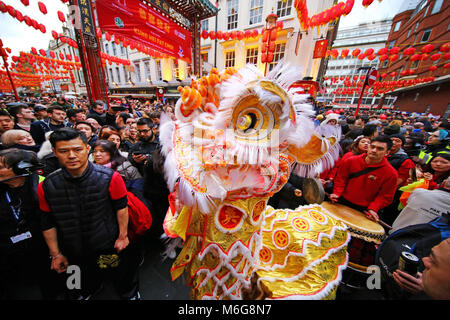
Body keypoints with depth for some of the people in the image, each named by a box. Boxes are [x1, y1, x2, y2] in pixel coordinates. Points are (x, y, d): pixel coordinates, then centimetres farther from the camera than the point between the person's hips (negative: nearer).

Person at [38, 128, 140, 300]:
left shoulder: (110, 178, -24)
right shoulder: (46, 187, -12)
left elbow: (121, 208, -15)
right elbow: (48, 223, -1)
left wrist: (123, 236, -11)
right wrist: (56, 254, 5)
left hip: (110, 244, -3)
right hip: (74, 251, 3)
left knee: (123, 274, 20)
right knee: (88, 279, 32)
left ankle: (130, 294, 52)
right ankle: (87, 292, 67)